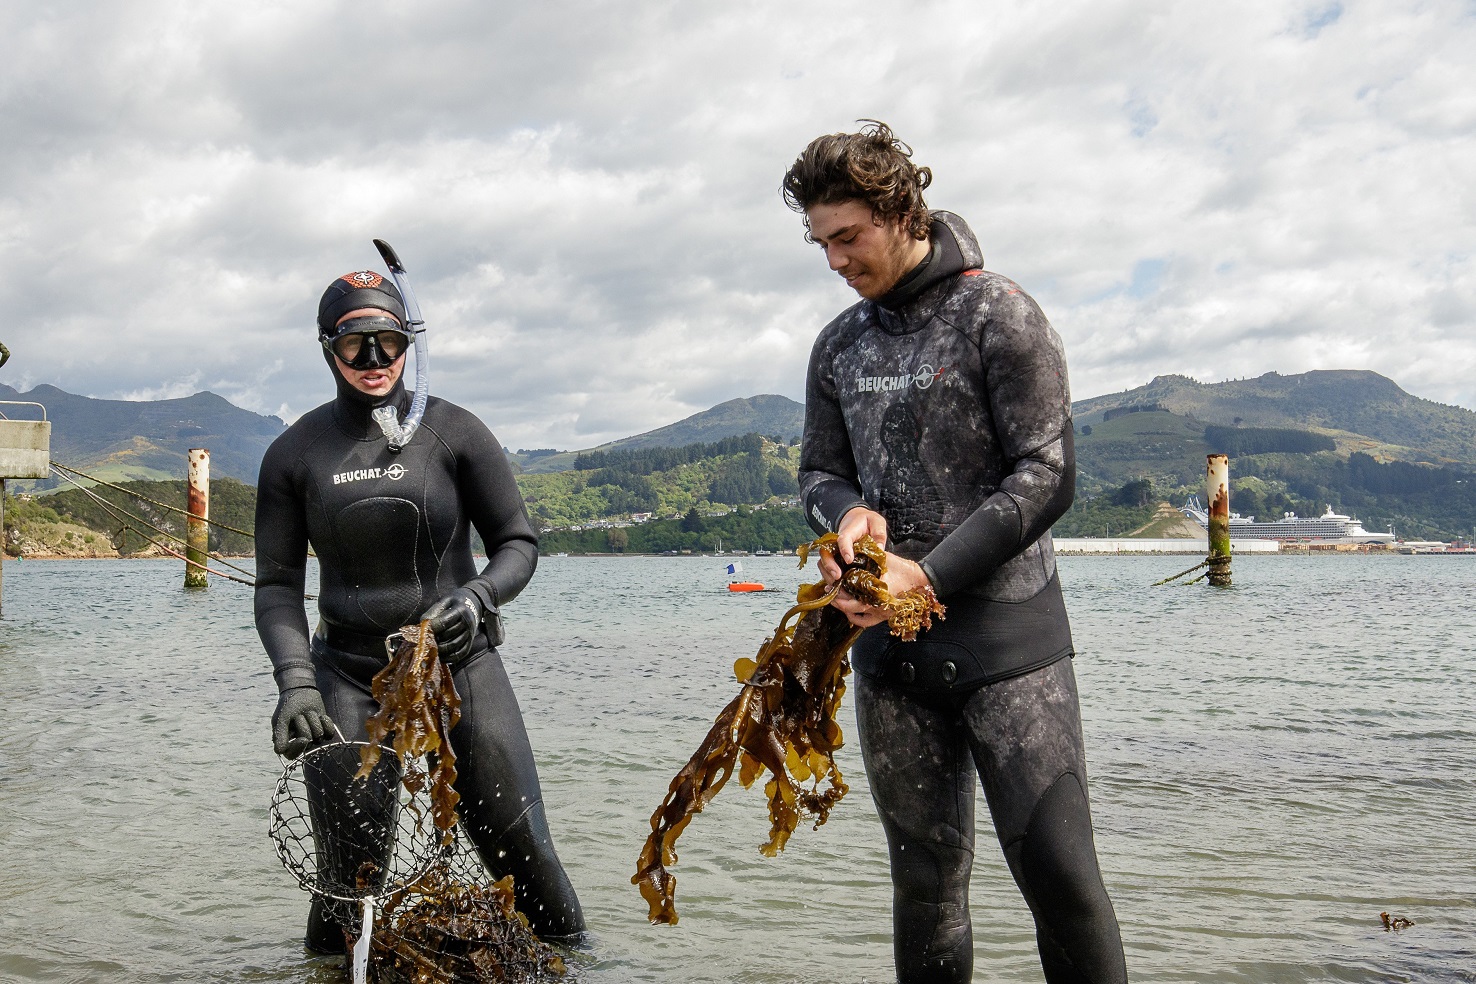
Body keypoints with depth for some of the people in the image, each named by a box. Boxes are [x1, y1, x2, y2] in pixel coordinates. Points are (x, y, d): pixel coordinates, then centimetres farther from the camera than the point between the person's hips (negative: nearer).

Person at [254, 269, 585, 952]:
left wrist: (476, 599, -19)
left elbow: (518, 543, 1)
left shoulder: (454, 432, -2)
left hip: (461, 662, -1)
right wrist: (294, 681, -11)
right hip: (349, 673, 1)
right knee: (349, 870, -2)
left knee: (520, 848, -4)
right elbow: (277, 584, 4)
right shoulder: (295, 453, 4)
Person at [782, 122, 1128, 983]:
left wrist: (931, 574, -18)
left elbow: (1047, 475, -10)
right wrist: (848, 511, -8)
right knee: (926, 876, 10)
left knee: (1058, 871, -7)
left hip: (1007, 633, -5)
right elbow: (820, 470, 17)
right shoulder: (840, 346, 12)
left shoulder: (999, 314, -5)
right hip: (891, 649, 5)